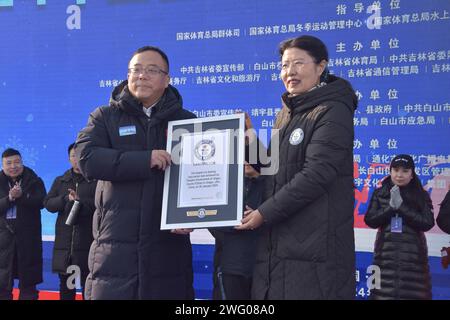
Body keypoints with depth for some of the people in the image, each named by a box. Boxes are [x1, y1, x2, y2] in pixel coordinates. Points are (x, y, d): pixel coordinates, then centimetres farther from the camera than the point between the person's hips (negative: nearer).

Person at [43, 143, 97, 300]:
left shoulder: (96, 180, 1)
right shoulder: (60, 181, 16)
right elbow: (48, 203, 6)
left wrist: (80, 201, -16)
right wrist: (66, 199, -10)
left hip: (87, 241, -4)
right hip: (64, 241, 4)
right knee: (65, 284, 12)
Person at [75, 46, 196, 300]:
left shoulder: (187, 121, 10)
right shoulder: (105, 117, 8)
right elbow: (86, 158, -9)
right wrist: (144, 160, -17)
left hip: (169, 247, 1)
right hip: (115, 248, 0)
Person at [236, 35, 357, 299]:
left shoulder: (332, 112, -8)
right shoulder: (286, 114, 17)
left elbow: (316, 175, -18)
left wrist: (265, 213, -15)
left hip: (314, 246, -8)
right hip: (278, 243, 8)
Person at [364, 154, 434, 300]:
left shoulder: (421, 195, 4)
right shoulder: (380, 193, 5)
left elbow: (427, 223, -7)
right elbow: (370, 220, -1)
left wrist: (401, 206, -12)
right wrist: (391, 206, -14)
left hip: (413, 254, 0)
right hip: (386, 253, 1)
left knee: (413, 293, -1)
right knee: (383, 292, -3)